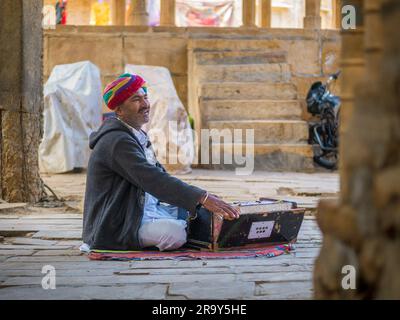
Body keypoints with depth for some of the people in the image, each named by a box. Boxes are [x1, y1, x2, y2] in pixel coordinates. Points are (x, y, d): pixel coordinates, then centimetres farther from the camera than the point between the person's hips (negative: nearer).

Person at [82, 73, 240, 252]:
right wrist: (203, 198, -32)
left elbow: (159, 174, 12)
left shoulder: (138, 136, 14)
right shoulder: (117, 141, -19)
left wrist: (205, 199, 0)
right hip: (117, 226, -9)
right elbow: (153, 180, -29)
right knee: (175, 232, -31)